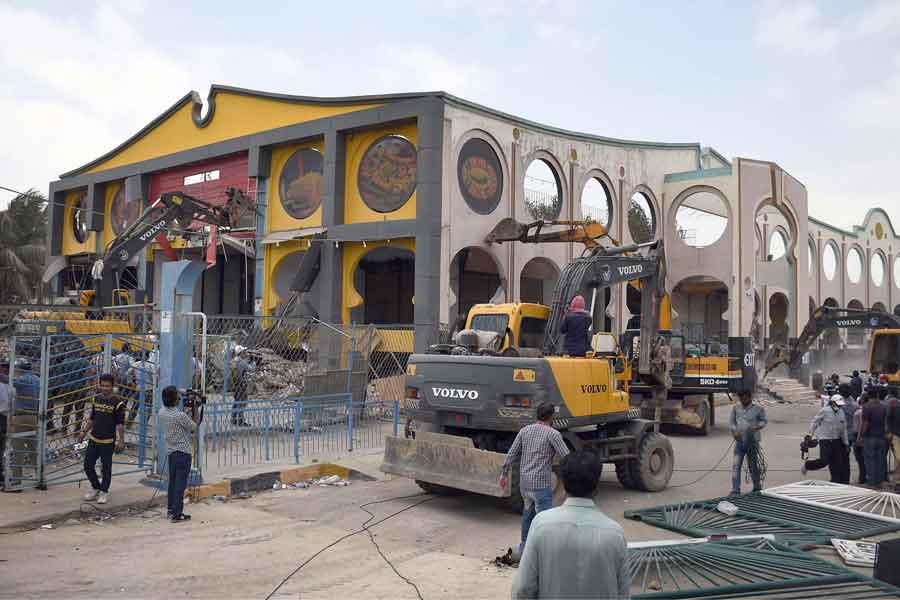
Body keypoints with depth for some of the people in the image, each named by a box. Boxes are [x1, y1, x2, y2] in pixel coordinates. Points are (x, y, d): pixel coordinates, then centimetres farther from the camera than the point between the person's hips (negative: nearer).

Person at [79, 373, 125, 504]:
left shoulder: (117, 402, -11)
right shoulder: (96, 399, 6)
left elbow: (120, 423, -10)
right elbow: (91, 418, 17)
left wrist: (121, 441, -11)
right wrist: (84, 432, 13)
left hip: (108, 441, -5)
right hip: (93, 439, 5)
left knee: (106, 468, 5)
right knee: (88, 465, 8)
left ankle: (104, 492, 21)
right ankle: (96, 488, 29)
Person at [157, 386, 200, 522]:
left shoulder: (162, 412, -1)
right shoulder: (180, 416, -22)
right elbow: (194, 426, -7)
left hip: (170, 451, 7)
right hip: (183, 451, -7)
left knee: (172, 481, 17)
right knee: (180, 483, -4)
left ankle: (171, 509, 24)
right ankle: (176, 514, -3)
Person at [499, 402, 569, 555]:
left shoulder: (525, 430, 6)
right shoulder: (553, 434, -10)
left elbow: (511, 454, 7)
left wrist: (504, 473, 16)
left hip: (524, 482, 7)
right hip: (541, 484, -6)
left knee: (528, 512, 25)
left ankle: (524, 545, 37)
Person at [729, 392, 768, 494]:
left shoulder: (758, 409, -4)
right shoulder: (736, 408, 3)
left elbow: (764, 421, 4)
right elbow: (732, 422, 10)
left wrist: (757, 427, -16)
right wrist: (734, 431, -8)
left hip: (752, 442, -2)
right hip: (739, 441, 2)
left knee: (753, 466, 11)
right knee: (736, 466, -5)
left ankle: (757, 488, 32)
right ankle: (735, 491, -2)